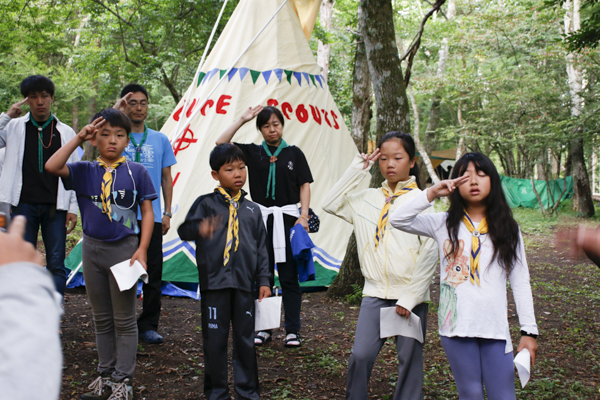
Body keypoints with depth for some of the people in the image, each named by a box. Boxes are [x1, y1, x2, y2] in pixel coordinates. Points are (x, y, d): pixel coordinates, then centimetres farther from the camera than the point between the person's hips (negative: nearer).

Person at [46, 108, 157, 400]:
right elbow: (51, 167, -15)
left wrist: (141, 250, -11)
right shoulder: (85, 171, 2)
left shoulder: (136, 172, -3)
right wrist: (78, 138, -12)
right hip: (92, 247, 3)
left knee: (124, 319, 5)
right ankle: (106, 375, 27)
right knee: (101, 318, 15)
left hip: (124, 248, -3)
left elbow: (147, 212, -2)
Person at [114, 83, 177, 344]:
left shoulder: (160, 140, 11)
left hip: (152, 216, 2)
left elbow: (166, 178, 13)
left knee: (153, 272, 3)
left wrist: (167, 213, 7)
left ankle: (148, 325, 14)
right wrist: (116, 111, -19)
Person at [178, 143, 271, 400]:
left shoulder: (252, 209, 12)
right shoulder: (206, 203, 2)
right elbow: (184, 230, -8)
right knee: (215, 338, 4)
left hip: (244, 283, 3)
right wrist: (200, 229, -31)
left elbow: (261, 247, 14)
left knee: (246, 338, 9)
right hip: (214, 282, -3)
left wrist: (264, 280, 8)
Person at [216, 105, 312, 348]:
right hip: (261, 218, 1)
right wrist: (242, 120, -3)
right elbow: (221, 143, -3)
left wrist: (304, 215, -5)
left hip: (287, 217, -1)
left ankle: (293, 330, 7)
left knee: (289, 277, 1)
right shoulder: (252, 152, 7)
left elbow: (304, 185, 5)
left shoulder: (294, 153, 6)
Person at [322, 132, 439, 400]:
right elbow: (331, 204, 6)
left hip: (410, 296, -3)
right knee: (361, 355, -4)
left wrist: (410, 297, -11)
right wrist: (356, 170, 3)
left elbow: (430, 252, -6)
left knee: (410, 360, 3)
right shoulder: (369, 199, 11)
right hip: (375, 292, 3)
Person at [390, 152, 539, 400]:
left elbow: (521, 283, 8)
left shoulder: (507, 229, 7)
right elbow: (398, 220, -2)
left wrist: (529, 331, 3)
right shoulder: (445, 224, 6)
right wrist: (432, 194, -9)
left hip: (495, 327, 0)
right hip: (457, 325, 0)